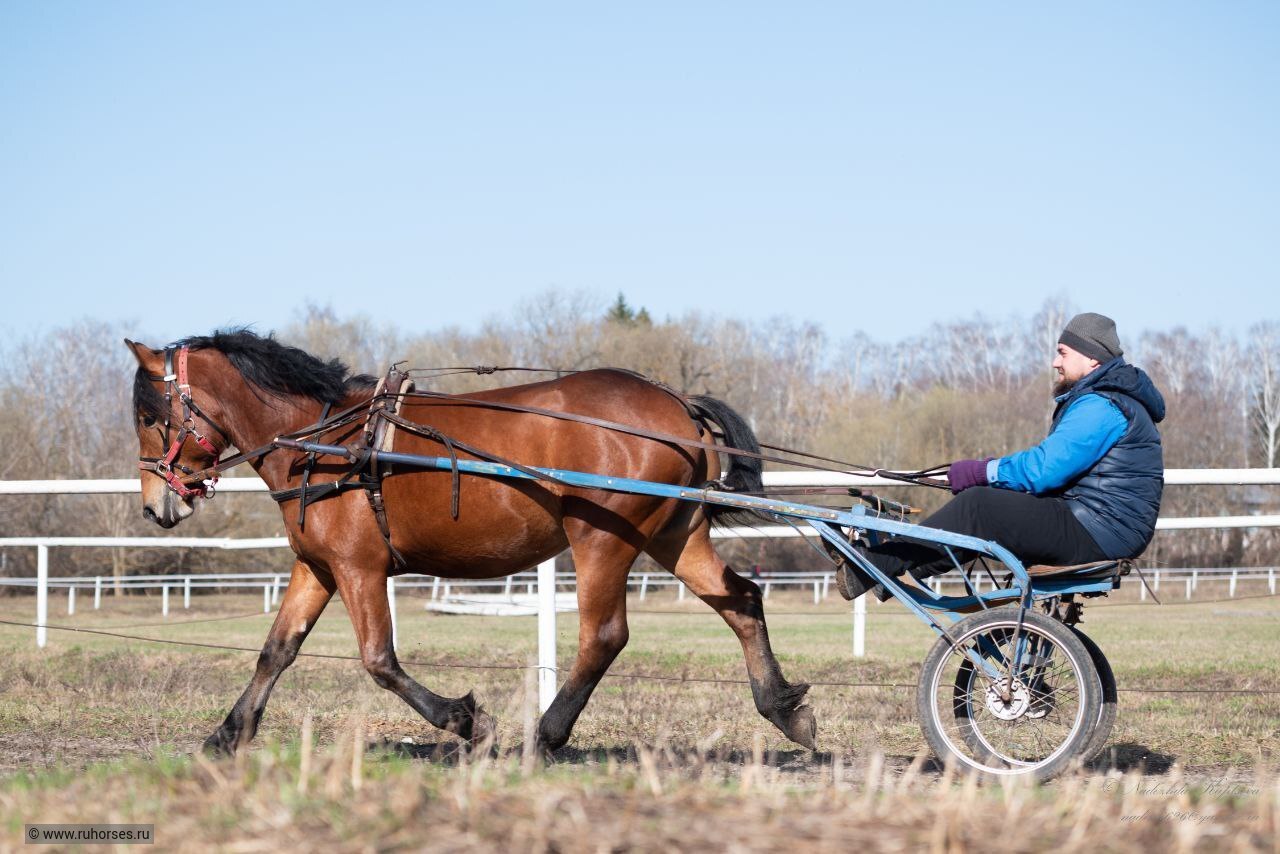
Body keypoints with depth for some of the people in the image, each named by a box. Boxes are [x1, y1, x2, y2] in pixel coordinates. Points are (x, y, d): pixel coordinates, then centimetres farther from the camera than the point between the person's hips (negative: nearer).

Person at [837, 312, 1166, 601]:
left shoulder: (1100, 407, -16)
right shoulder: (1097, 400, 21)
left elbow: (1045, 469, -24)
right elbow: (1051, 463, 18)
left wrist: (979, 471, -11)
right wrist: (985, 472, 4)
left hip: (1095, 533, -11)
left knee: (976, 508, -16)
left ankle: (867, 569, -13)